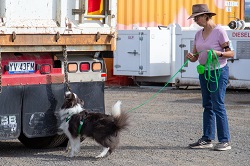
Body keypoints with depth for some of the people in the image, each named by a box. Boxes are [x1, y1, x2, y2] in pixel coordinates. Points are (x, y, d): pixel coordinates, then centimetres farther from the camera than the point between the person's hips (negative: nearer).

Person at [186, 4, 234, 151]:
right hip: (204, 72, 7)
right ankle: (207, 139, 14)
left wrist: (219, 53, -27)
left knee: (218, 105, -9)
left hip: (218, 72, -7)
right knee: (207, 106, 10)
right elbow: (196, 57, 11)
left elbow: (231, 53, -9)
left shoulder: (219, 31, -11)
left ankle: (225, 141, -5)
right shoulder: (199, 34, 9)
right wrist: (191, 57, -11)